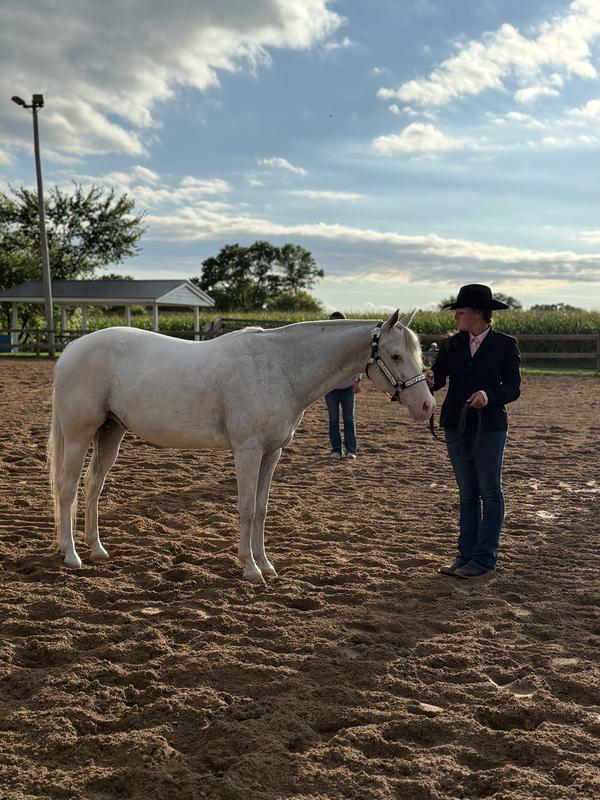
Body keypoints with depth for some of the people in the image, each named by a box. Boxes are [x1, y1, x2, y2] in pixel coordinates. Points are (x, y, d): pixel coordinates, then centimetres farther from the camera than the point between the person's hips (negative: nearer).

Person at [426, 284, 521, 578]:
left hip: (489, 426, -4)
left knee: (489, 491, 4)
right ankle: (466, 553, 20)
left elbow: (512, 388, -10)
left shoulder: (505, 345, -6)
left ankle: (485, 557, 11)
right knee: (467, 493, 12)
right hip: (456, 425, 5)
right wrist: (430, 380, -26)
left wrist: (489, 395, -29)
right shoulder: (452, 344, 5)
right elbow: (439, 376, -3)